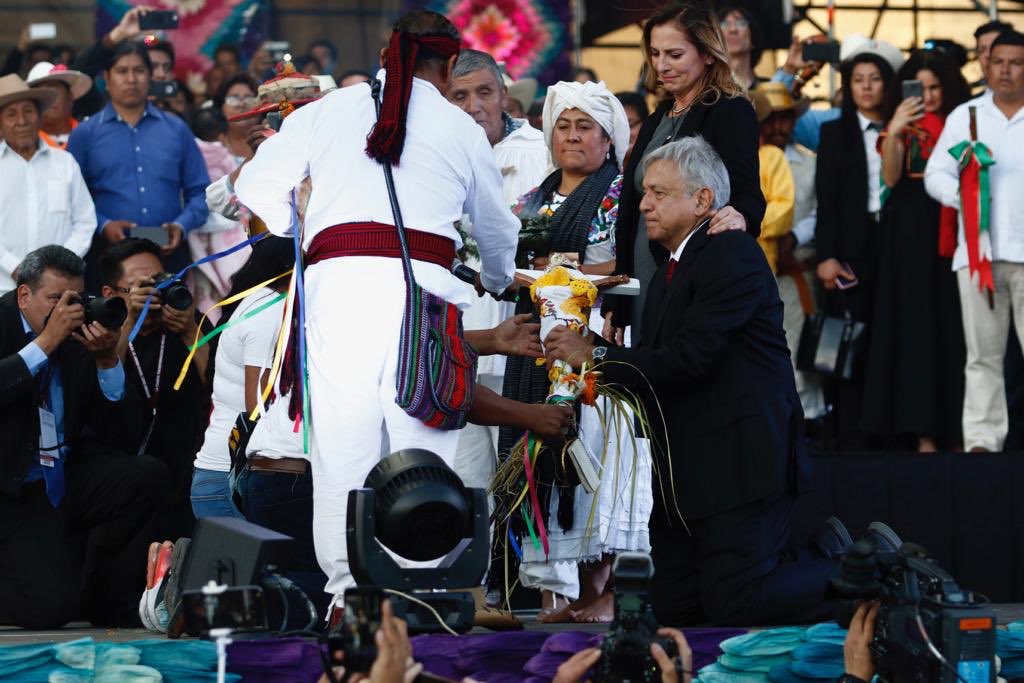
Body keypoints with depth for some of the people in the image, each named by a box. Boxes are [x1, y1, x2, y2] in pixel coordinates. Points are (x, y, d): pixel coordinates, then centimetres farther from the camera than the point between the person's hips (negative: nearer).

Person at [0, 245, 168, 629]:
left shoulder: (81, 339, 3)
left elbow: (119, 434, 1)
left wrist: (108, 361, -12)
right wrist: (46, 341, -24)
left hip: (69, 478, 5)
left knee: (147, 476, -23)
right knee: (51, 606, -23)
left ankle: (110, 607, -6)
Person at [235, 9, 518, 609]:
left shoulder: (330, 110, 16)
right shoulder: (462, 129, 17)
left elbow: (257, 185, 17)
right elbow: (498, 231, 31)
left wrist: (296, 246, 34)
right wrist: (498, 284, 52)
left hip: (339, 282, 1)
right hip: (423, 283, -1)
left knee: (343, 440, 1)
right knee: (422, 444, -1)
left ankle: (346, 585, -1)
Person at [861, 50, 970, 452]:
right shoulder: (903, 125, 7)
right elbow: (890, 178, -8)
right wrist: (894, 133, -19)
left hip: (953, 233, 1)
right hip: (912, 234, -1)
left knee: (954, 326, -1)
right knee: (916, 324, -3)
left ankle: (955, 427, 3)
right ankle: (923, 430, -3)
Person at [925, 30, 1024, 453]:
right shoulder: (964, 117, 13)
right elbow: (935, 174, 8)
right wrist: (961, 195, -11)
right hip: (977, 249, 2)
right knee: (983, 354, 4)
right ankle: (982, 440, 6)